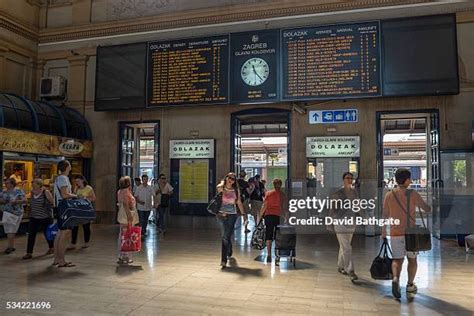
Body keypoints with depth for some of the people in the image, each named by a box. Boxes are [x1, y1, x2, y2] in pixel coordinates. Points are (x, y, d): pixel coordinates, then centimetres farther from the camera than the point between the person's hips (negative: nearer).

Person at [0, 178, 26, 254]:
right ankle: (12, 246, 19)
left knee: (11, 230, -4)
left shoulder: (18, 191, -6)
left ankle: (10, 246, 4)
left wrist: (16, 201, -23)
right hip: (7, 213, 6)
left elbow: (24, 200, -11)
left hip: (16, 213, -6)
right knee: (9, 230, 9)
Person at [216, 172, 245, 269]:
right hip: (221, 215, 1)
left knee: (226, 237, -5)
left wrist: (243, 214, 9)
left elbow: (239, 203, 8)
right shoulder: (222, 188, -2)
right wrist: (223, 183, -14)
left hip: (232, 215, 0)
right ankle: (229, 252, 40)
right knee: (225, 236, 12)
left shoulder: (236, 190, 3)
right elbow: (218, 188, -29)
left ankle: (224, 260, -1)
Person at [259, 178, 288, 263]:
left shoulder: (268, 193, 3)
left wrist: (260, 215, 6)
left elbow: (264, 206, 0)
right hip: (278, 216, 0)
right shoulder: (283, 195, 3)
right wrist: (286, 218, 9)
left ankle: (269, 254, -5)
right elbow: (285, 208, 1)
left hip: (268, 215, 0)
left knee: (268, 235, 3)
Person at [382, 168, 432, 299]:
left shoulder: (389, 195, 0)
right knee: (412, 259, 17)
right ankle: (410, 285, 23)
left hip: (395, 233, 2)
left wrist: (384, 231, 13)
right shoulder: (412, 194, -8)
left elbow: (385, 215, 4)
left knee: (397, 259, 8)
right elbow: (427, 209, -6)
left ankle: (396, 279, -17)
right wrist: (428, 206, 18)